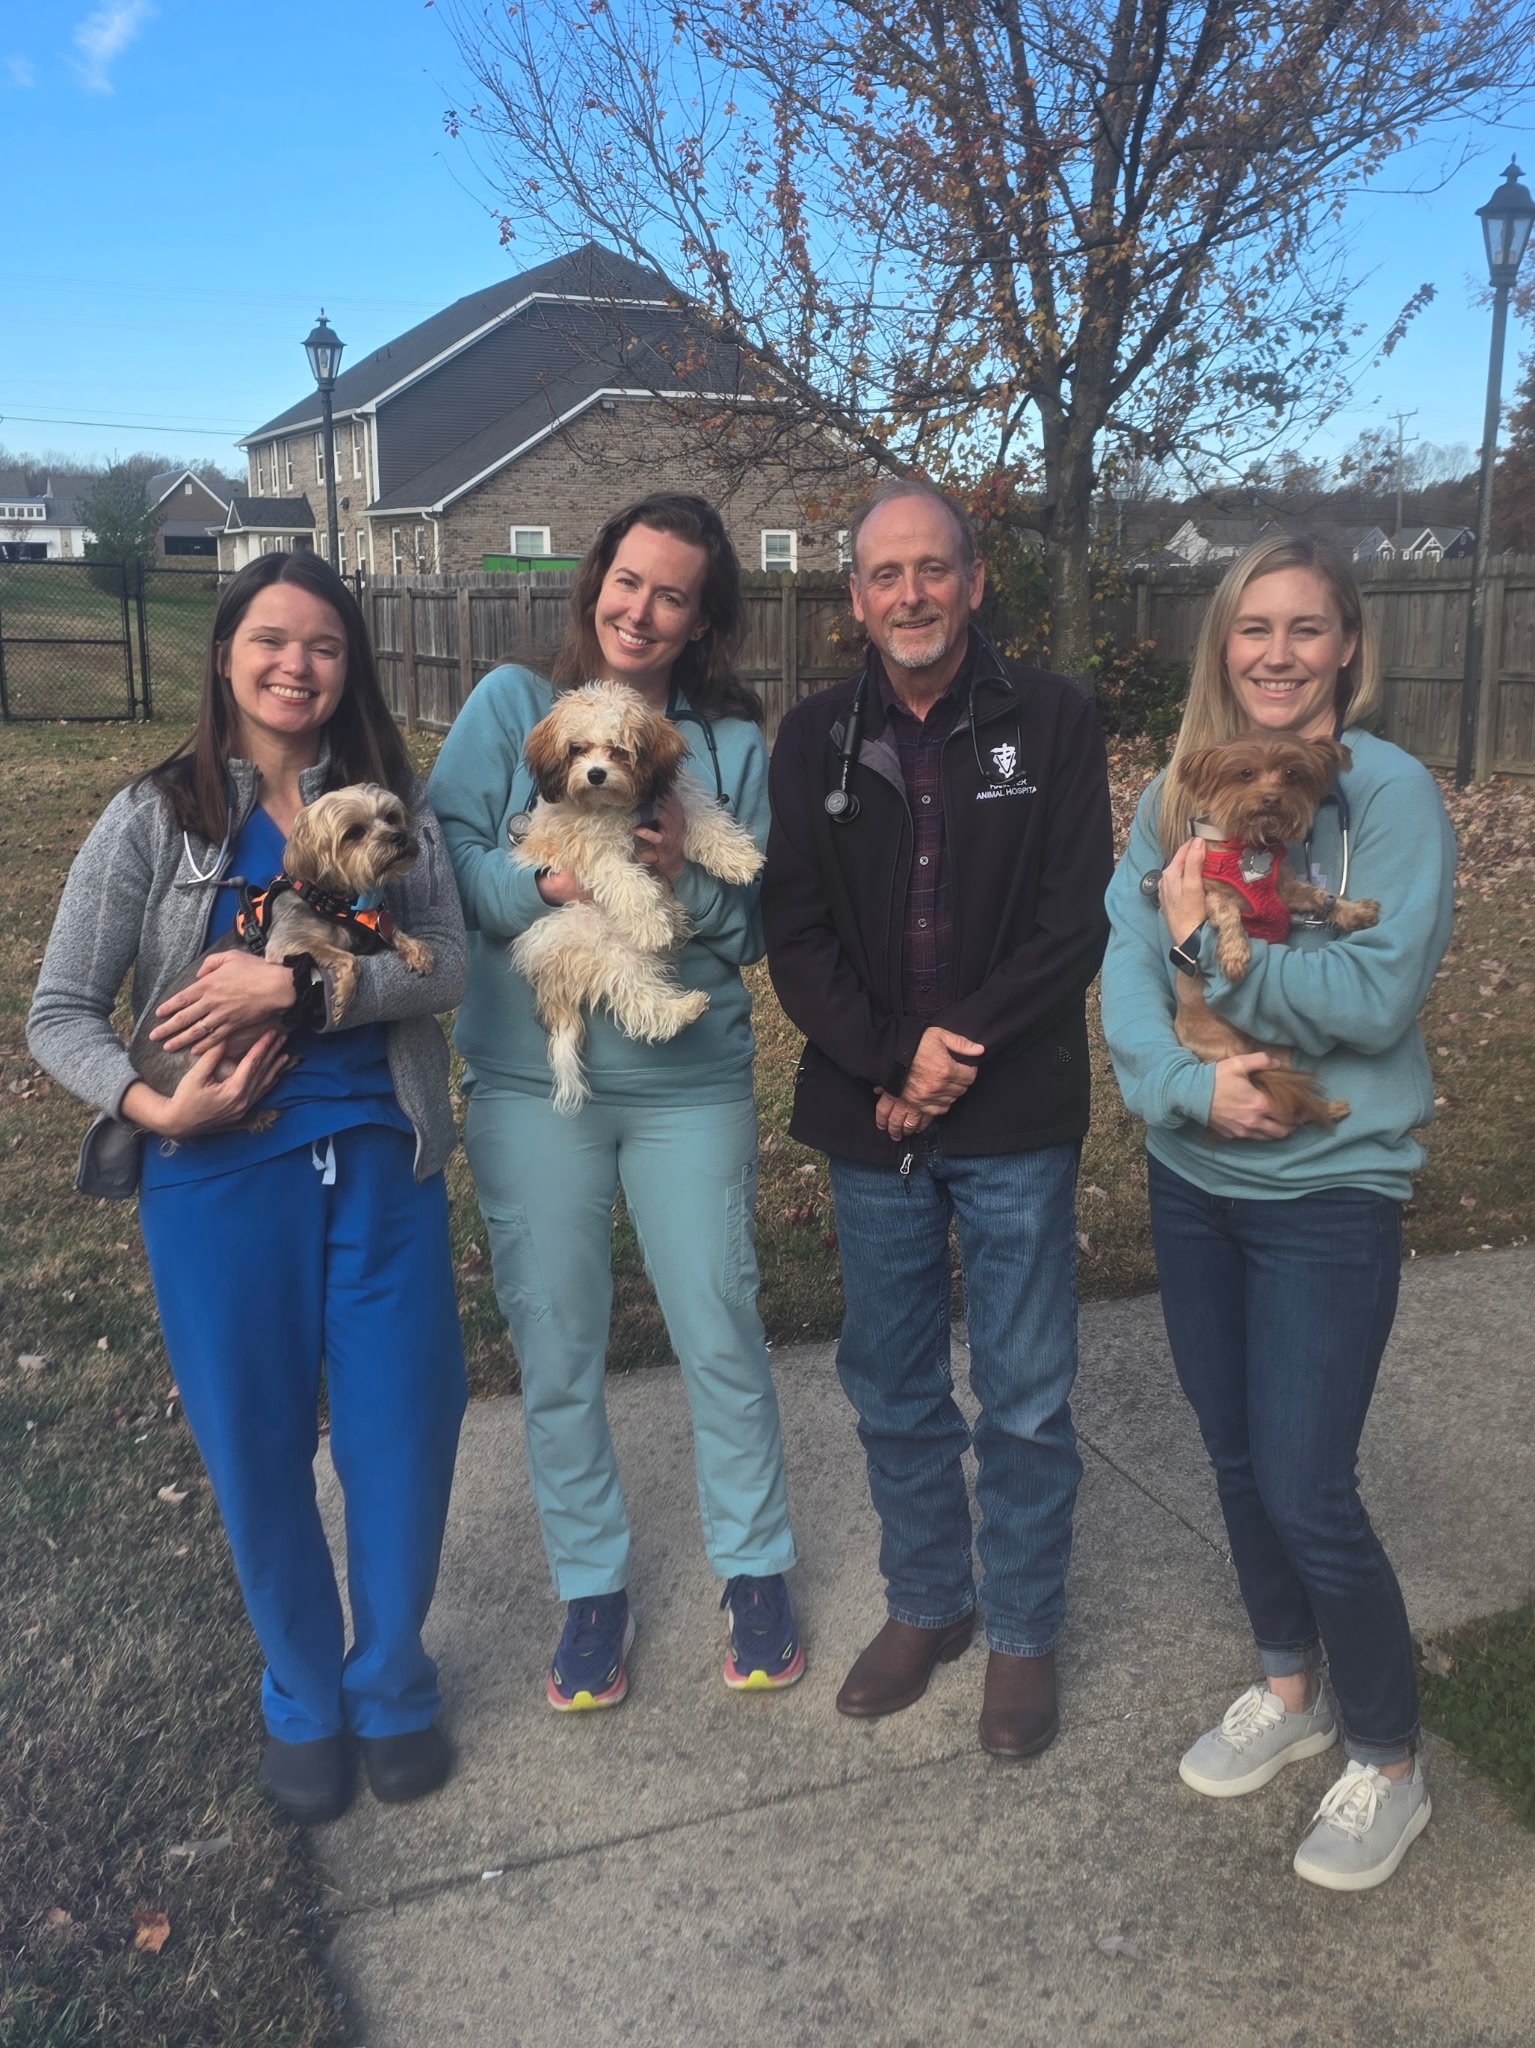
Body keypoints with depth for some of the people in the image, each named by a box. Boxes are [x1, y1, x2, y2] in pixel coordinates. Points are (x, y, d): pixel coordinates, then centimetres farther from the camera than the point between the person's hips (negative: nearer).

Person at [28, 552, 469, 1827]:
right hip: (222, 1174, -1)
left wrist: (293, 988, -22)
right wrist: (154, 1108, -17)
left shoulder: (392, 803, 2)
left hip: (382, 1164, 1)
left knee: (406, 1442, 8)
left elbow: (445, 967, -10)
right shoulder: (155, 818, -2)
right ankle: (305, 1703, 35)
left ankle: (394, 1685, 34)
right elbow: (60, 1014, -2)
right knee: (259, 1455, 10)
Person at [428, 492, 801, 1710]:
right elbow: (443, 859, -6)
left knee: (723, 1339, 7)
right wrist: (542, 885, -23)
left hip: (691, 1082, 0)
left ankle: (756, 1567, 30)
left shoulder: (733, 743, 2)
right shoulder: (511, 704, 1)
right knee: (558, 1355, 9)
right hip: (529, 1078, 0)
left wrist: (689, 879, -18)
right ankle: (592, 1587, 29)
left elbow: (754, 932, 1)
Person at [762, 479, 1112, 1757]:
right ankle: (925, 1604, 36)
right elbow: (796, 935, -2)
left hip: (1019, 1123, -2)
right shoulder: (818, 739, 4)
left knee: (1026, 1400, 8)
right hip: (871, 1122, 3)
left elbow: (1074, 926, -8)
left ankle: (1024, 1631, 28)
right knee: (893, 1389, 15)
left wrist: (956, 1049, -16)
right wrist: (891, 1066, -14)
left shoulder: (1052, 724, -3)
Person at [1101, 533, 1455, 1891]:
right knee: (1237, 1461, 17)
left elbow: (1379, 993, -20)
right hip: (1193, 1178, 5)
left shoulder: (1390, 793, -11)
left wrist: (1212, 939, -19)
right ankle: (1291, 1690, 41)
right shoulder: (1179, 796, 3)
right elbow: (1124, 967, -6)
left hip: (1330, 1189, -5)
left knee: (1307, 1492, -3)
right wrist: (1184, 1081, -23)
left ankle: (1387, 1761, 23)